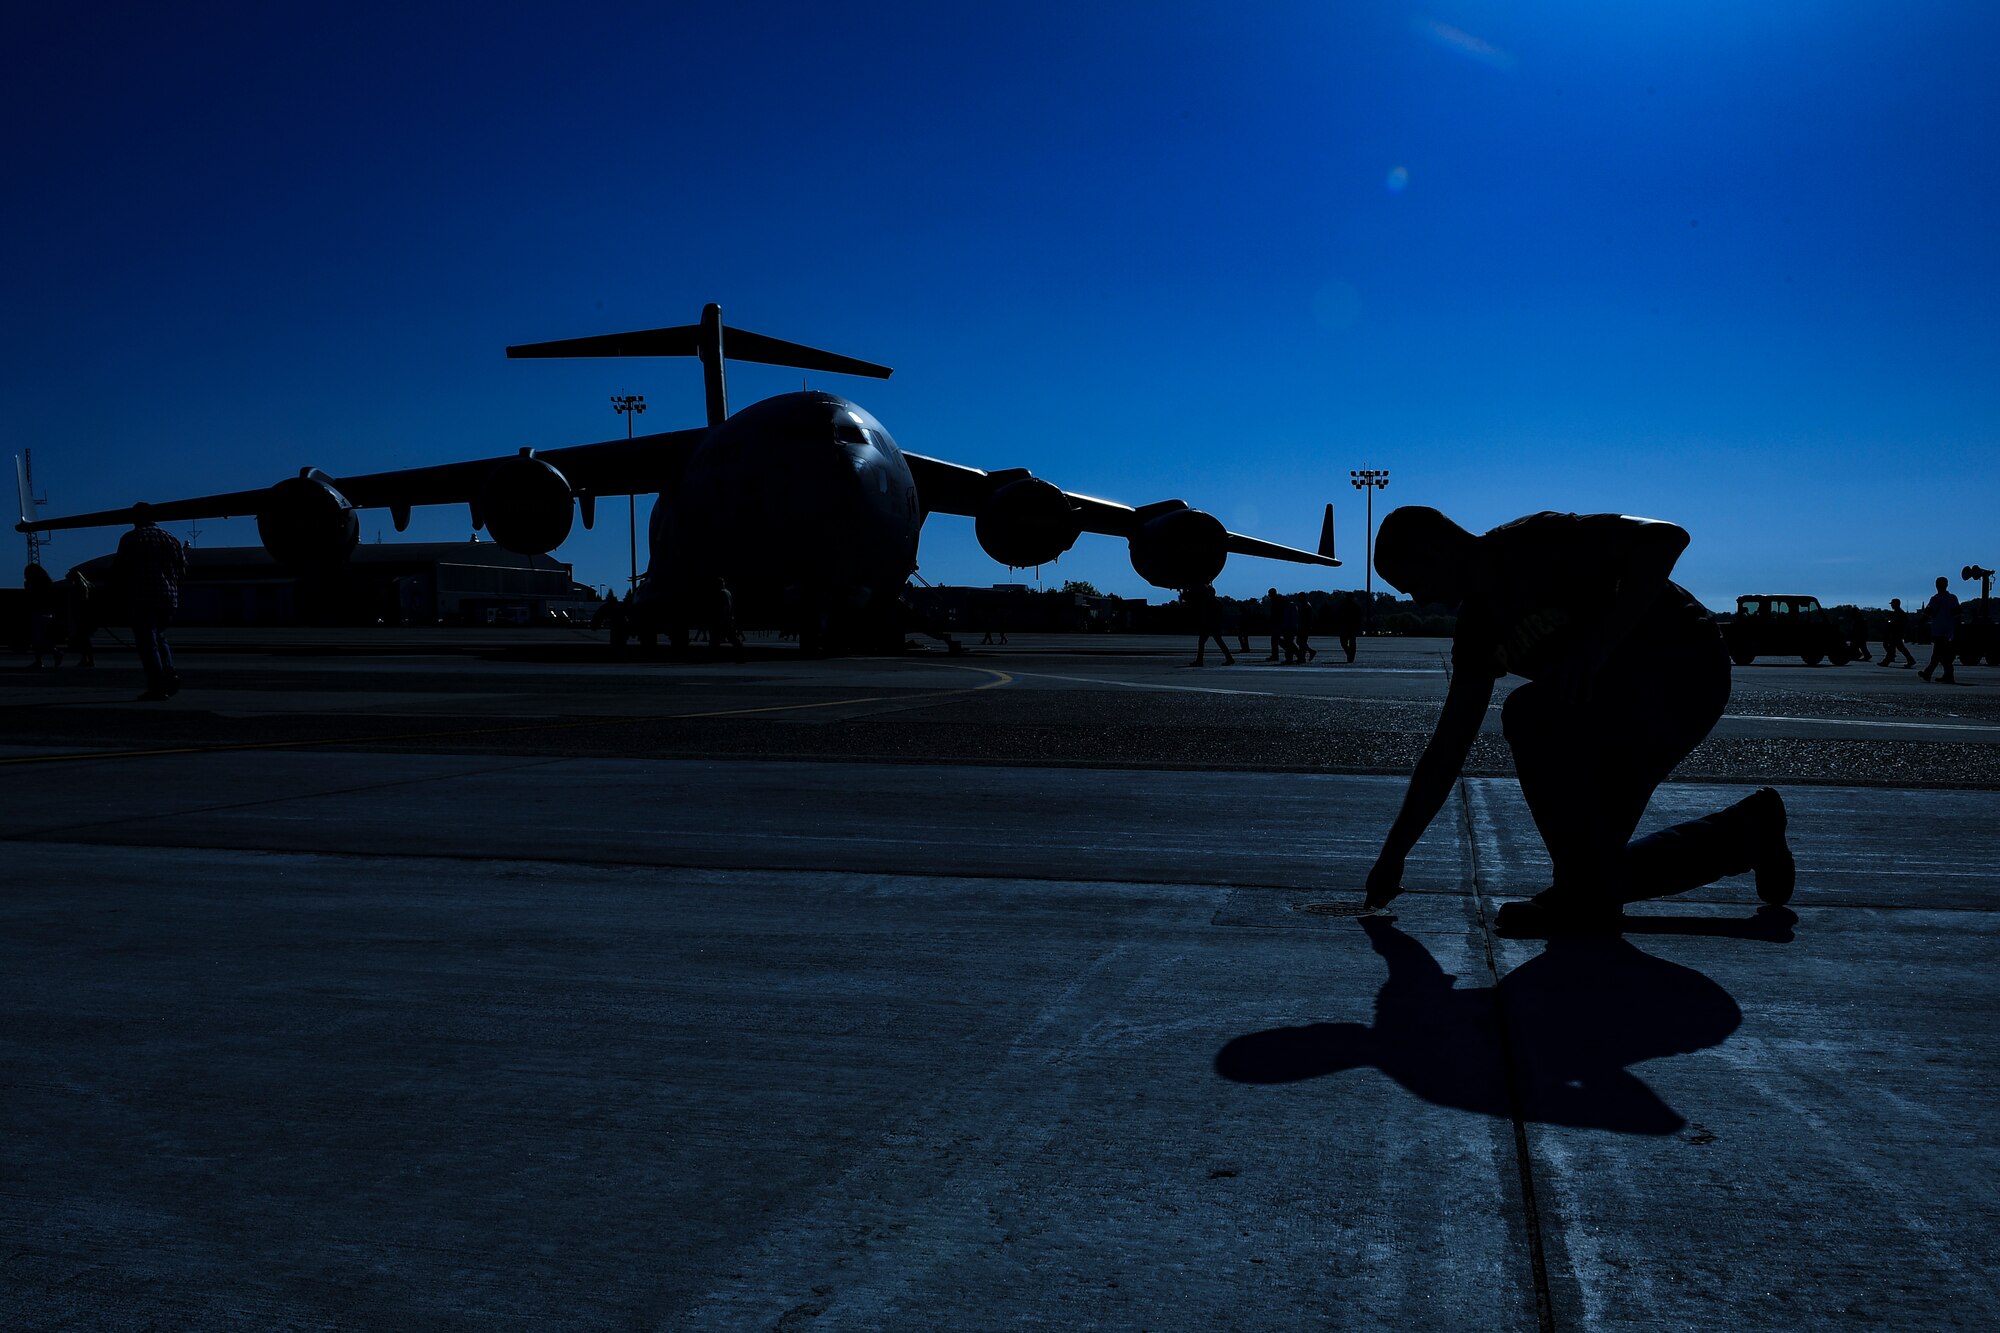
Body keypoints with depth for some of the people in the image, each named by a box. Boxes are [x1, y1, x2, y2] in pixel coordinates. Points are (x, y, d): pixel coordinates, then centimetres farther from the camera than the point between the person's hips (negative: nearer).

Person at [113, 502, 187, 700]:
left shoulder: (131, 539, -2)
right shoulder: (171, 538, 12)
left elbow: (119, 569, -5)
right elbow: (183, 570, 11)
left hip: (142, 598, -5)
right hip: (169, 597, 5)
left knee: (146, 642, -2)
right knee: (159, 637, 21)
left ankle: (157, 687, -10)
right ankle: (170, 673, 0)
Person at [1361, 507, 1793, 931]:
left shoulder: (1535, 542, -15)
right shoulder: (1477, 626, 7)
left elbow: (1665, 538, -26)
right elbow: (1446, 751, 9)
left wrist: (1598, 644, -33)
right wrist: (1393, 854, 7)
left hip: (1685, 668, -9)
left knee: (1530, 714, -31)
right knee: (1597, 865, 7)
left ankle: (1588, 896, -16)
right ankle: (1744, 831, 27)